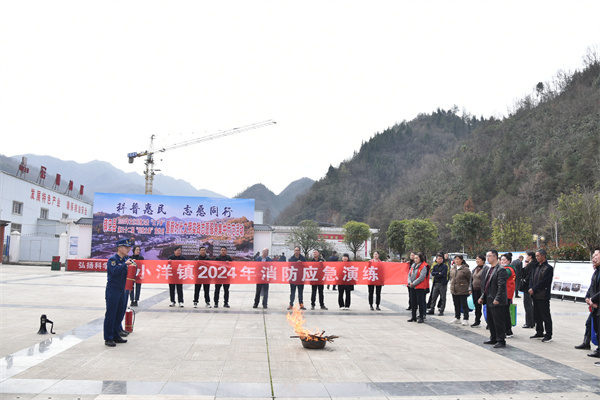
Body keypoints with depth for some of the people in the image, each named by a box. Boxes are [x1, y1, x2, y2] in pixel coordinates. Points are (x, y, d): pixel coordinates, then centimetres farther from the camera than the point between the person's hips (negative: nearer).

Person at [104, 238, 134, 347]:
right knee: (110, 314, -4)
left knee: (120, 314, 12)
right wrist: (125, 264, -20)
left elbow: (127, 274, 15)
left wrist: (132, 267, -3)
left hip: (122, 290, 8)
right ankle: (108, 338, 2)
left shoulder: (126, 259, 13)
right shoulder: (112, 259, -10)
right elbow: (115, 271, -26)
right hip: (112, 290, -8)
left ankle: (116, 336, 23)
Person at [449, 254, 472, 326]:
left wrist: (467, 287, -2)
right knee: (456, 305, 15)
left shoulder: (465, 269, -11)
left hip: (462, 291, -6)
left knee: (464, 305, 0)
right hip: (454, 290, 6)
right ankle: (457, 318, 24)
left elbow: (469, 280, -4)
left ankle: (465, 319, 7)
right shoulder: (453, 268, 9)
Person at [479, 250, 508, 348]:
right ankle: (493, 339, 29)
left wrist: (497, 299, -21)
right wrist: (482, 297, 13)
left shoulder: (501, 270, -14)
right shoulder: (486, 269, 12)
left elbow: (501, 286, -18)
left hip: (496, 301, -9)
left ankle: (501, 340, 8)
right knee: (490, 321, 17)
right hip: (488, 300, 9)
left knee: (498, 321, -2)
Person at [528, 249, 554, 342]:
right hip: (535, 295, 8)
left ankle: (548, 335, 5)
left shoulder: (548, 268, -10)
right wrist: (531, 288, -2)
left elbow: (544, 282, -16)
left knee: (546, 316, -1)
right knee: (537, 315, 14)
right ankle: (539, 333, 25)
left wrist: (534, 289, -15)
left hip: (543, 296, -8)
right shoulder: (536, 267, 14)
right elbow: (532, 278, 14)